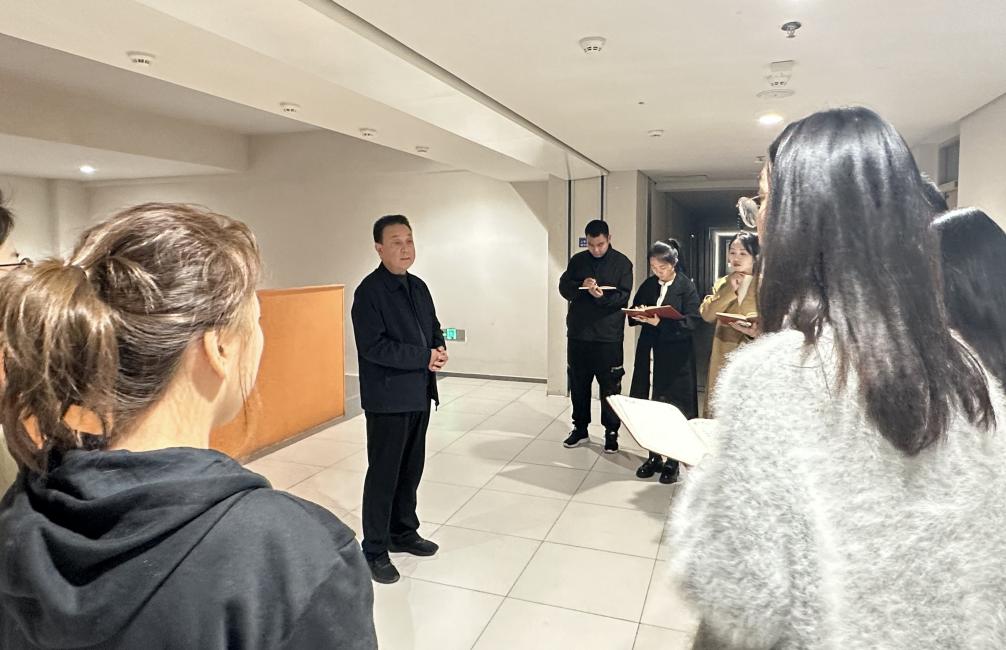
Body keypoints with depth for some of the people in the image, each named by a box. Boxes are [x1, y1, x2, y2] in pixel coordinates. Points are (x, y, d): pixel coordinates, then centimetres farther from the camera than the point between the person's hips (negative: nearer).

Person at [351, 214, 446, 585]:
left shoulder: (418, 287, 10)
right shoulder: (369, 291, -14)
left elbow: (433, 328, 17)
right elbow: (373, 347, -21)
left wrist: (439, 350, -6)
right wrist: (425, 357, -19)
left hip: (419, 395, 7)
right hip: (387, 399, -7)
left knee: (411, 469, 17)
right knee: (383, 474, 2)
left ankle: (403, 533, 34)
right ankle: (374, 551, 17)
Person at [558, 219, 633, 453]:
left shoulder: (622, 263, -1)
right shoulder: (577, 260, 8)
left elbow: (623, 296, -7)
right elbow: (563, 287, 4)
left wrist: (603, 296, -25)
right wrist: (581, 286, -16)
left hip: (609, 335, -3)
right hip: (578, 332, 3)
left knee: (610, 386, 3)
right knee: (578, 383, 11)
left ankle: (611, 432, 15)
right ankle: (580, 428, 25)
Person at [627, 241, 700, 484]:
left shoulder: (686, 286, -5)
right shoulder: (648, 285, 10)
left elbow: (692, 320, -14)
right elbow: (632, 316, 13)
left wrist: (660, 322, -23)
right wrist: (640, 316, -10)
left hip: (676, 356, -4)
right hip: (649, 352, 4)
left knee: (674, 409, 2)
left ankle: (672, 461, 16)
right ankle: (654, 456, 21)